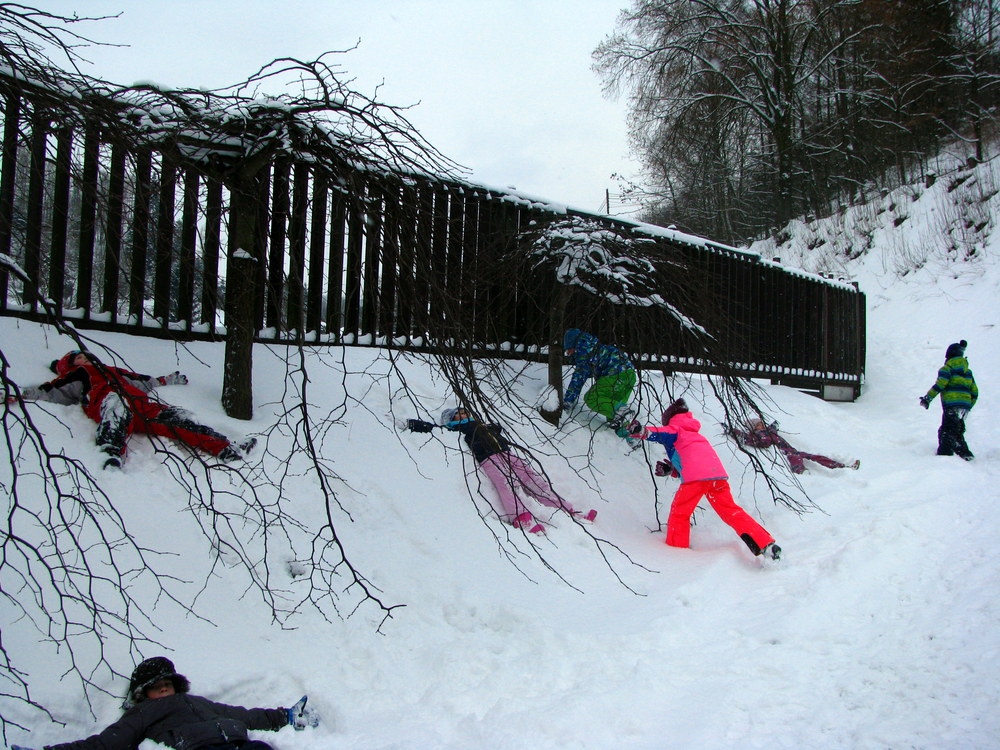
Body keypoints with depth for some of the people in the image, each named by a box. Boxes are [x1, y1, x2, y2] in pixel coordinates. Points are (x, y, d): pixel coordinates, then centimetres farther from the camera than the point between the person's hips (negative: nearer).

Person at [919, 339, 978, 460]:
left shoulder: (947, 368, -2)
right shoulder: (968, 371, 19)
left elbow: (939, 385, -15)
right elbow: (974, 392, 19)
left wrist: (927, 398, -11)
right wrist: (968, 407, 28)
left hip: (951, 406, -7)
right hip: (965, 407, 7)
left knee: (946, 433, -11)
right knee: (957, 432, 19)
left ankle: (945, 454, -22)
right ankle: (965, 453, 16)